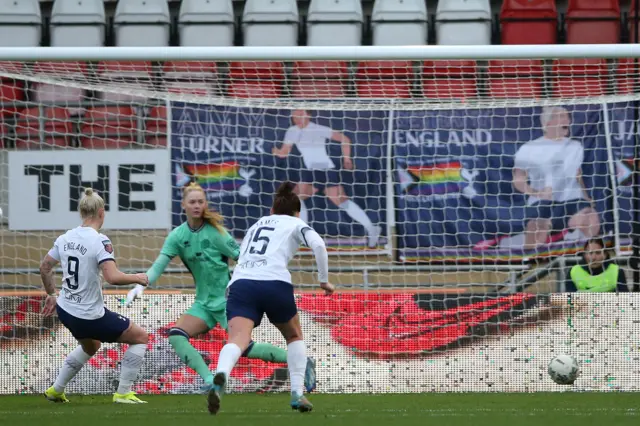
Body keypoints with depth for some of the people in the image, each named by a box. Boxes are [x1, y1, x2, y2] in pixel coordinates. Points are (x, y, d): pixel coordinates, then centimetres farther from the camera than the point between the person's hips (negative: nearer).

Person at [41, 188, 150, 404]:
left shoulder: (65, 238, 0)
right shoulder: (100, 241, -21)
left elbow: (44, 267, 10)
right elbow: (113, 277, -30)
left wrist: (51, 294, 25)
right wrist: (137, 278, -12)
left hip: (65, 311, 8)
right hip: (91, 316, -8)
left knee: (90, 346, 37)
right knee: (140, 337, 9)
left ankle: (56, 390, 41)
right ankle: (123, 393, 8)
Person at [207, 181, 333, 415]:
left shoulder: (256, 225, 33)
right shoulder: (295, 224, 19)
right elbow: (318, 244, 0)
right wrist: (324, 280, 8)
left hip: (240, 283, 2)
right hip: (275, 282, -2)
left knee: (238, 340, -20)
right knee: (294, 336, 25)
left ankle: (220, 376, -52)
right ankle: (297, 394, 14)